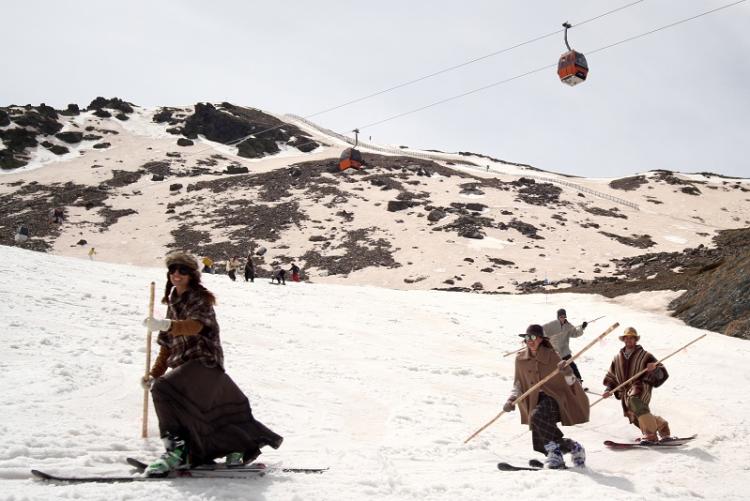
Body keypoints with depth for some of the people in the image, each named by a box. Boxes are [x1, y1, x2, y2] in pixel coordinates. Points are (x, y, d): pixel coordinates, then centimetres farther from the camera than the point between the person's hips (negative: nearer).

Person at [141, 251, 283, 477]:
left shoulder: (200, 298, -4)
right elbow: (167, 343, 24)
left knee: (163, 389, -26)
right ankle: (241, 446, 30)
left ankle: (176, 449, -24)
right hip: (183, 363, 8)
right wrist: (155, 373, 17)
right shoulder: (173, 303, 21)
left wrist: (166, 325, -43)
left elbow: (194, 326, -26)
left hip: (204, 360, -8)